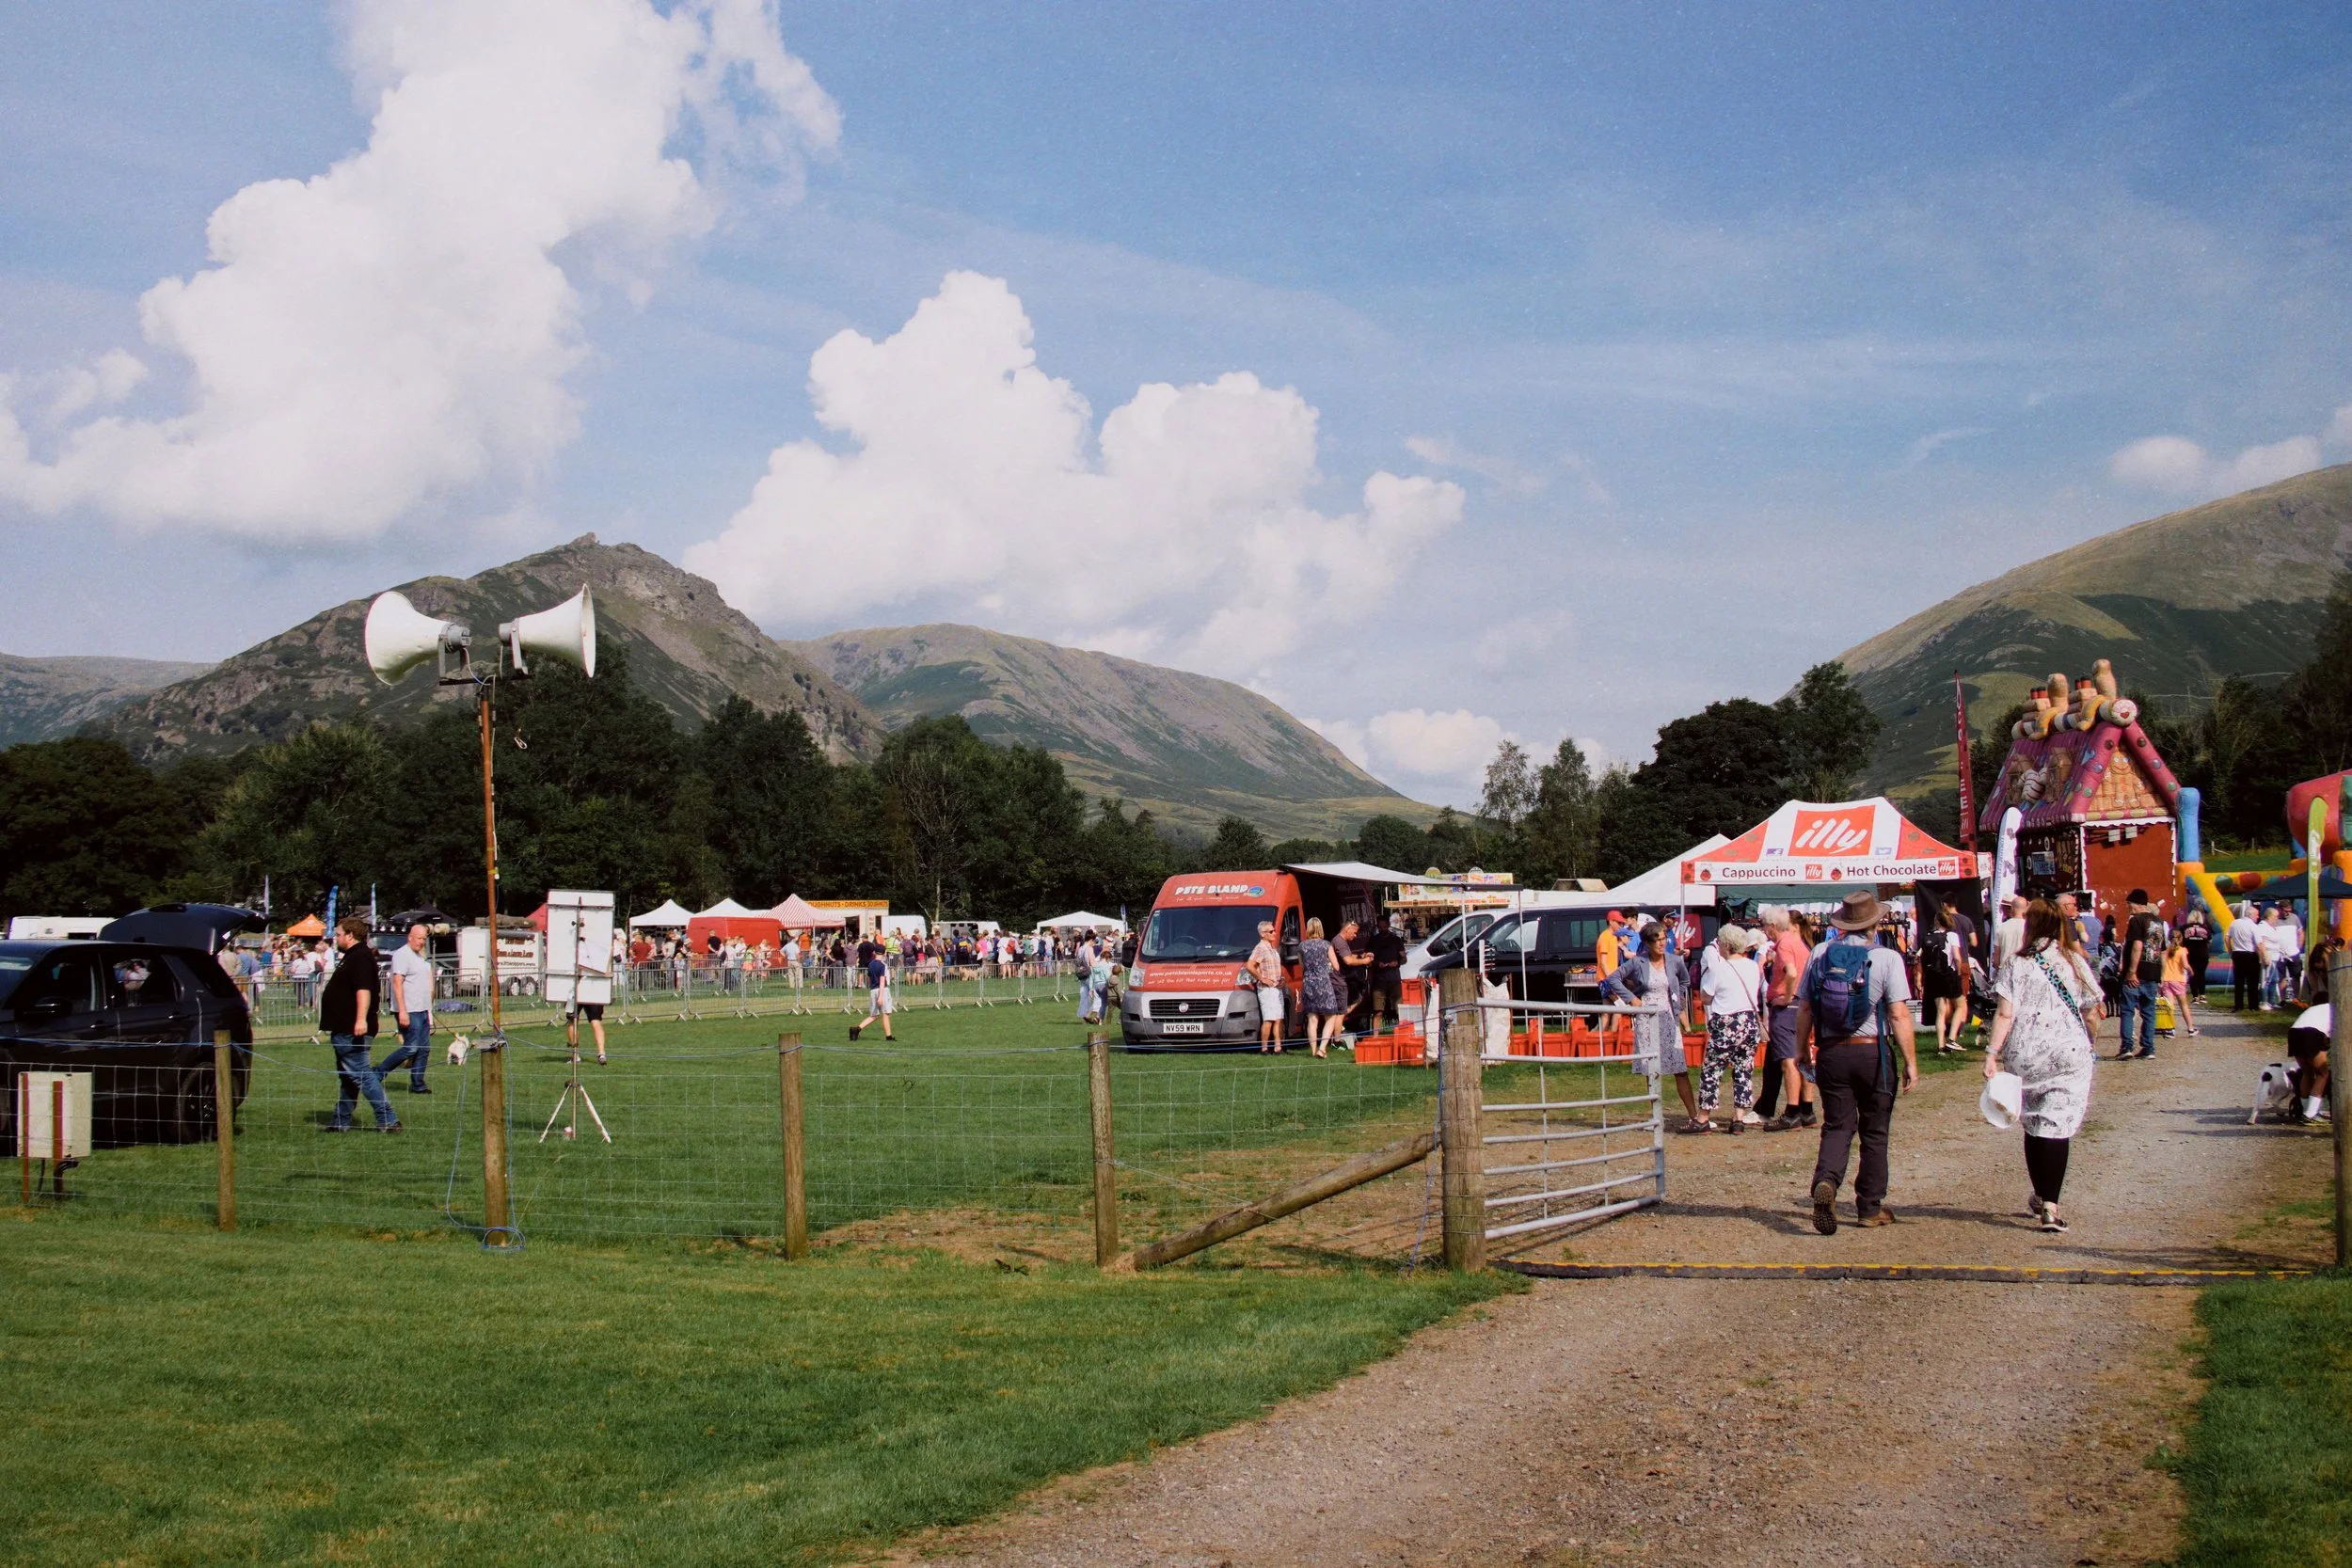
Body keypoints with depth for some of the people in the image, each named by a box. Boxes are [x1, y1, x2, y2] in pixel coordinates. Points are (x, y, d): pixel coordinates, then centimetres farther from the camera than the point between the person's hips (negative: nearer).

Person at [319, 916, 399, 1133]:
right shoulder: (353, 956, 17)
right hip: (344, 1029, 11)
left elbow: (363, 989, -30)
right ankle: (341, 1122, 26)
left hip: (351, 1030, -11)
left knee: (359, 1074, -12)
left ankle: (387, 1120, -13)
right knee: (346, 1076, 17)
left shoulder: (360, 958, -17)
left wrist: (361, 1019, -39)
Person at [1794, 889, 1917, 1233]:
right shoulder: (1887, 958, -10)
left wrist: (1802, 1050, 15)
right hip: (1873, 1052, -2)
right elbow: (1899, 1015, -14)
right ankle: (1870, 1208, 19)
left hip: (1831, 1053, 2)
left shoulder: (1820, 954, 0)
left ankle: (1826, 1181, -19)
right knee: (1875, 1132, 12)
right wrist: (1911, 1062, -8)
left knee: (1837, 1126, 8)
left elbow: (1805, 1009, 3)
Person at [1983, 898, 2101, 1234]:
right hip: (2070, 1054, 0)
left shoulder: (2016, 966, -1)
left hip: (2025, 1056, 0)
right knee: (2058, 1129, -3)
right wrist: (2092, 1045, 24)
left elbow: (2005, 1014, -9)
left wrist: (1992, 1052, -9)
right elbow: (2090, 1012, 8)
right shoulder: (2075, 964, 3)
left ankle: (2040, 1198, 26)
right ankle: (2050, 1205, -14)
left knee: (2033, 1126, 16)